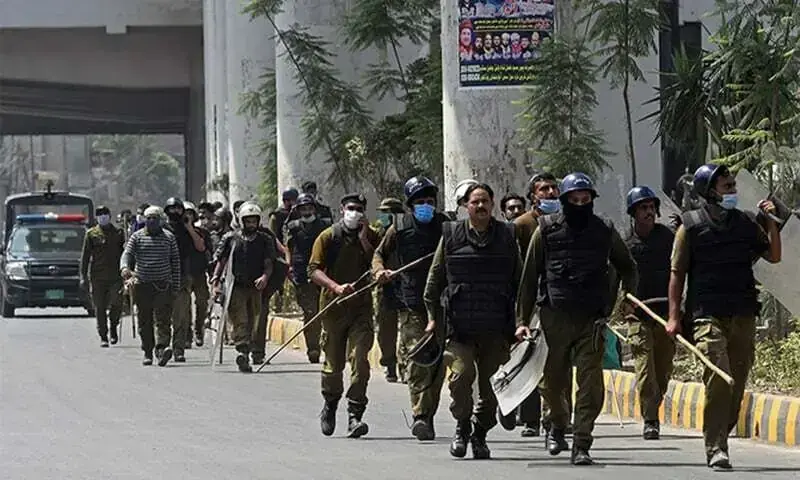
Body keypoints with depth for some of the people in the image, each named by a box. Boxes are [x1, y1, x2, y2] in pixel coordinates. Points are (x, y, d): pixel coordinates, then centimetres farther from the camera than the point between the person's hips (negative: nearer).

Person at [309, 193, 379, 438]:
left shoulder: (371, 237, 8)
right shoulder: (328, 237, 3)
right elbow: (314, 270, -4)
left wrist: (364, 241, -9)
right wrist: (336, 287, -19)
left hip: (362, 308, 0)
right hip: (334, 306, 0)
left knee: (359, 360, -14)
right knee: (333, 363, 8)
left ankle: (355, 415, -14)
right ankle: (329, 406, 34)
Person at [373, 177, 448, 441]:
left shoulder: (445, 226, 8)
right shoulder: (399, 228, 5)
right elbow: (379, 254, 19)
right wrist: (379, 270, -3)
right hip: (411, 304, -2)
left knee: (438, 360, 2)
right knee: (417, 358, -13)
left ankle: (427, 416, 11)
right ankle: (420, 415, -18)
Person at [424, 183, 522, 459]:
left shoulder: (507, 237, 8)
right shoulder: (451, 236, 6)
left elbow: (519, 281, 12)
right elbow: (435, 277, 12)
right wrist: (432, 316, 8)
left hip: (496, 327, 1)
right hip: (460, 325, -1)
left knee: (491, 384, 3)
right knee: (461, 375, -16)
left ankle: (480, 434, 20)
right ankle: (462, 426, 5)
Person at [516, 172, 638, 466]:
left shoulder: (605, 232, 8)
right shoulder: (547, 230, 4)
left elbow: (627, 267, 23)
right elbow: (529, 277, 7)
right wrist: (522, 320, 3)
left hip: (592, 320, 0)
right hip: (555, 317, 0)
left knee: (590, 384, -8)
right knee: (552, 383, 9)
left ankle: (581, 445, -5)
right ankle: (558, 424, 38)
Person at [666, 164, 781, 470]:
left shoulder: (746, 223, 13)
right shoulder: (691, 226, 2)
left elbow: (773, 256, 17)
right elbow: (677, 272, 3)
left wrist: (771, 223, 3)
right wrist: (674, 316, -3)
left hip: (743, 315, 4)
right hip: (708, 315, -4)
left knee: (737, 382, 4)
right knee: (719, 379, -17)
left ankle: (719, 438, 17)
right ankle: (715, 448, -15)